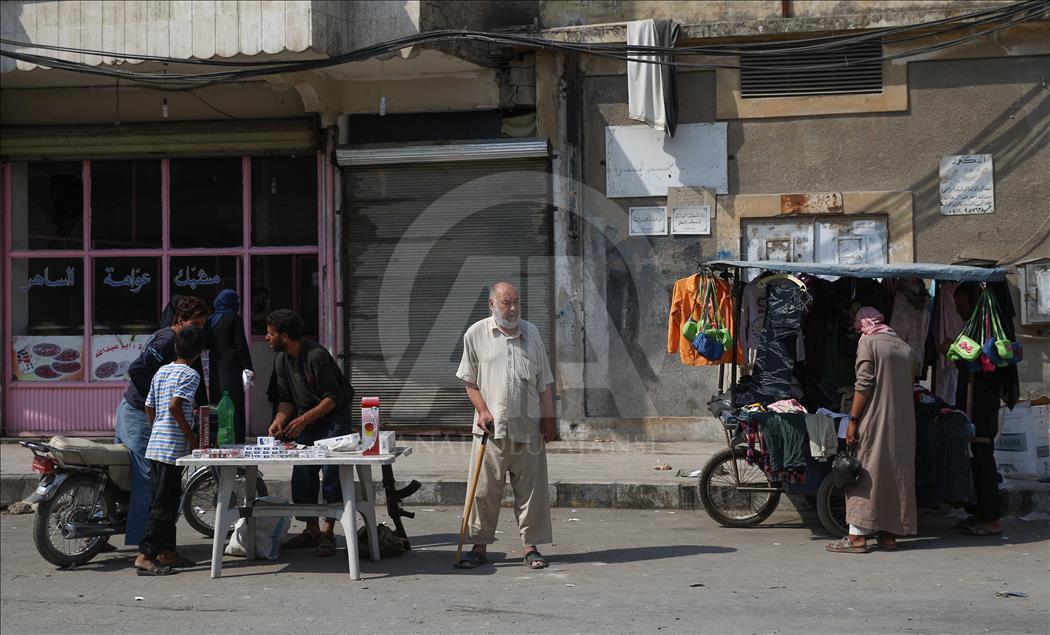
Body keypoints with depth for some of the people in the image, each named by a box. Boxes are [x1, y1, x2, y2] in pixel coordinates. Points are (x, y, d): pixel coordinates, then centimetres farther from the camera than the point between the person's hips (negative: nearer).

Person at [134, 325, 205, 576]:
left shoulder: (161, 371, 14)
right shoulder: (190, 375, -10)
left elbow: (149, 407, 16)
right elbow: (175, 406, -21)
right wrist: (191, 436, -12)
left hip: (155, 444, 9)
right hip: (173, 447, -9)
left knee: (167, 500, 15)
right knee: (164, 504, -7)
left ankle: (166, 551, 21)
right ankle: (145, 556, -10)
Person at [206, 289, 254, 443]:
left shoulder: (210, 320, 10)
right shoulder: (234, 319, -5)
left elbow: (206, 344, 13)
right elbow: (241, 345, -8)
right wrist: (248, 368, -7)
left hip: (215, 369, 6)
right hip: (232, 367, -6)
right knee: (235, 408, -6)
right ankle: (236, 441, -10)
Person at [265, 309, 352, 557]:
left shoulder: (316, 356, -24)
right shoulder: (281, 361, 0)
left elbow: (333, 398, -22)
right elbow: (287, 399, 6)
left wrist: (304, 419, -28)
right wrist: (279, 421, -13)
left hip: (333, 416, -7)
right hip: (306, 419, 7)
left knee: (331, 472, -12)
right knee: (302, 474, 1)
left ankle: (328, 533, -6)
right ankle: (312, 530, 11)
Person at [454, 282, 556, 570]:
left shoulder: (531, 333, 10)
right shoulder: (476, 334, 2)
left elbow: (544, 383, 12)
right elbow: (470, 381, 5)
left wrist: (549, 419, 6)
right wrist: (483, 410, -7)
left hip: (528, 428, 2)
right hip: (491, 428, -2)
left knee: (531, 489, 4)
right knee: (484, 490, 2)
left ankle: (531, 546, 13)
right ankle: (480, 546, 12)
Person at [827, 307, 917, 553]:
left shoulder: (868, 342, -5)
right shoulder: (906, 348, 14)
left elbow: (864, 384, -13)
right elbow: (908, 386, 13)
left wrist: (853, 420, -12)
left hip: (874, 422, -6)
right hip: (903, 424, 6)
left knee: (865, 474, -2)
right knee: (897, 473, 11)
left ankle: (857, 536, -4)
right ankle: (889, 535, 14)